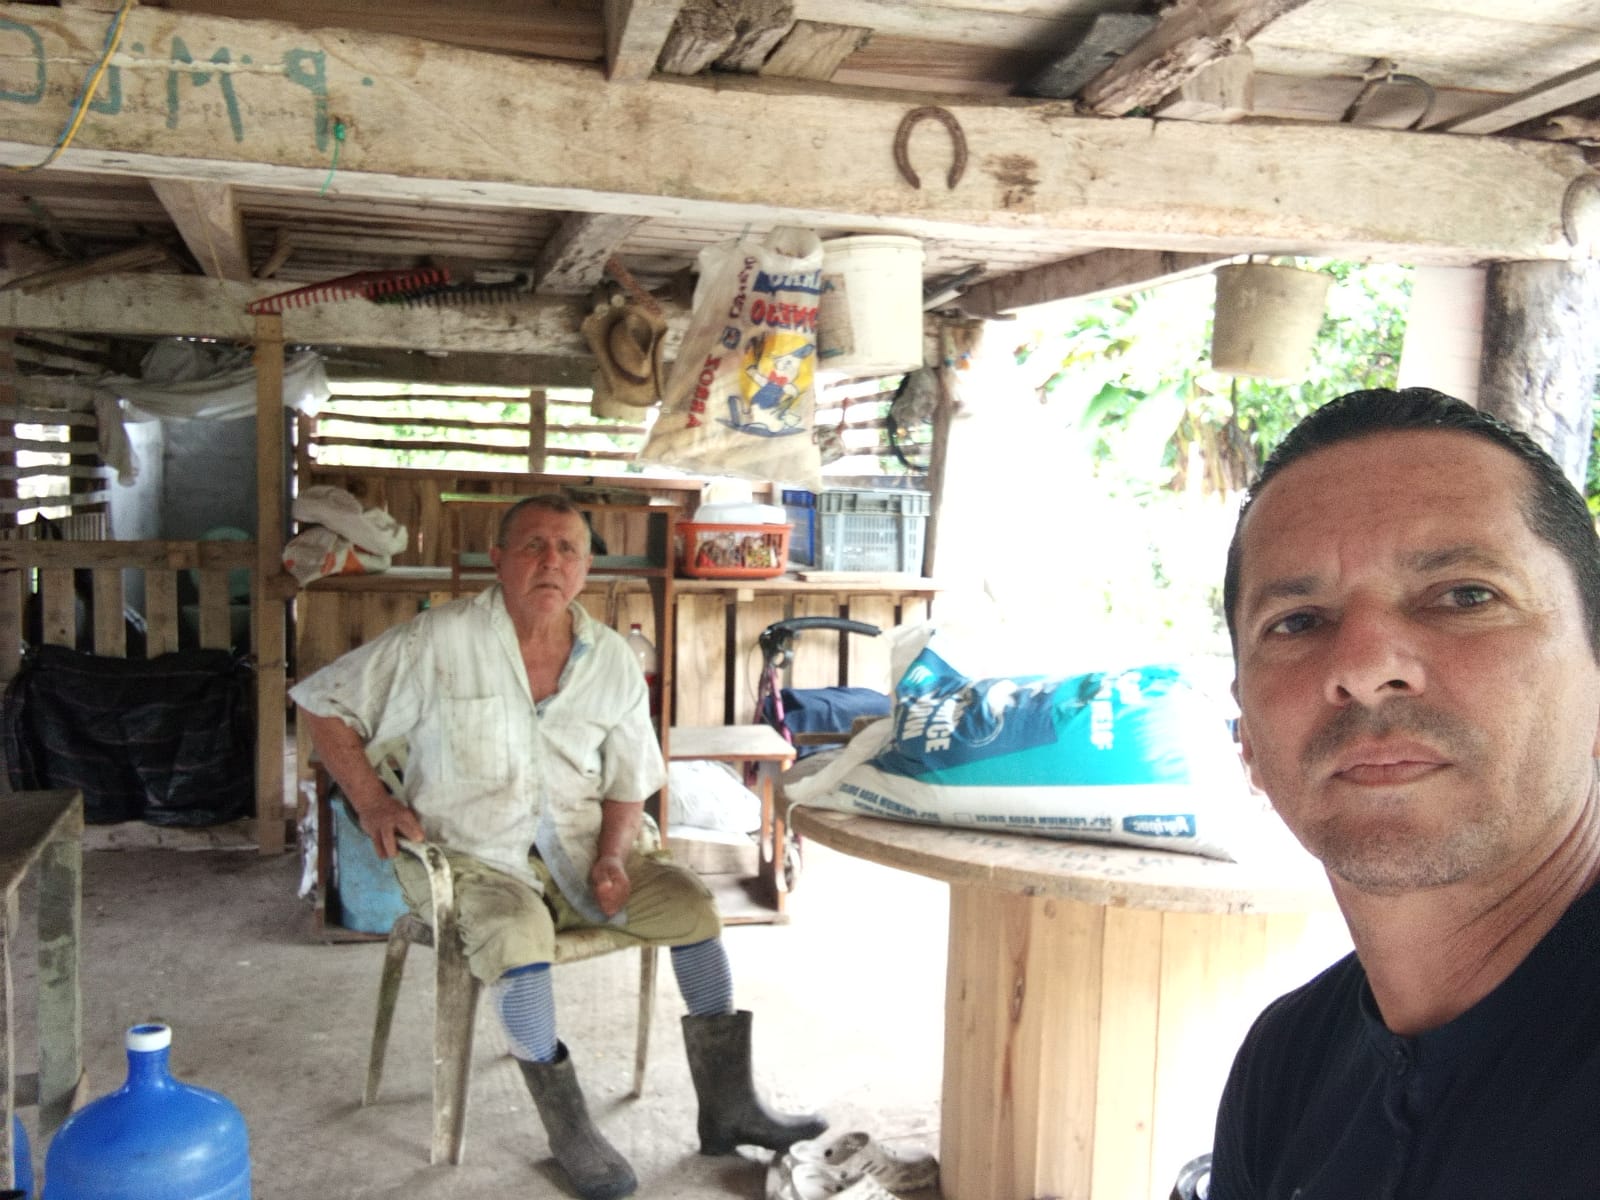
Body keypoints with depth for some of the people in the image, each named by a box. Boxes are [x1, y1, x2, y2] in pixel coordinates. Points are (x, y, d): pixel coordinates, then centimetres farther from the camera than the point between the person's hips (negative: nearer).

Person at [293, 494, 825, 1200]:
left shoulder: (612, 659, 3)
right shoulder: (439, 641, -9)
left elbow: (628, 781, 11)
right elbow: (324, 703, -2)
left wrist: (613, 855, -7)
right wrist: (371, 801, -10)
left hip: (575, 847, 5)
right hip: (469, 854, -4)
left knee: (692, 904, -12)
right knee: (520, 934, -35)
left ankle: (726, 1109, -1)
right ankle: (569, 1133, -16)